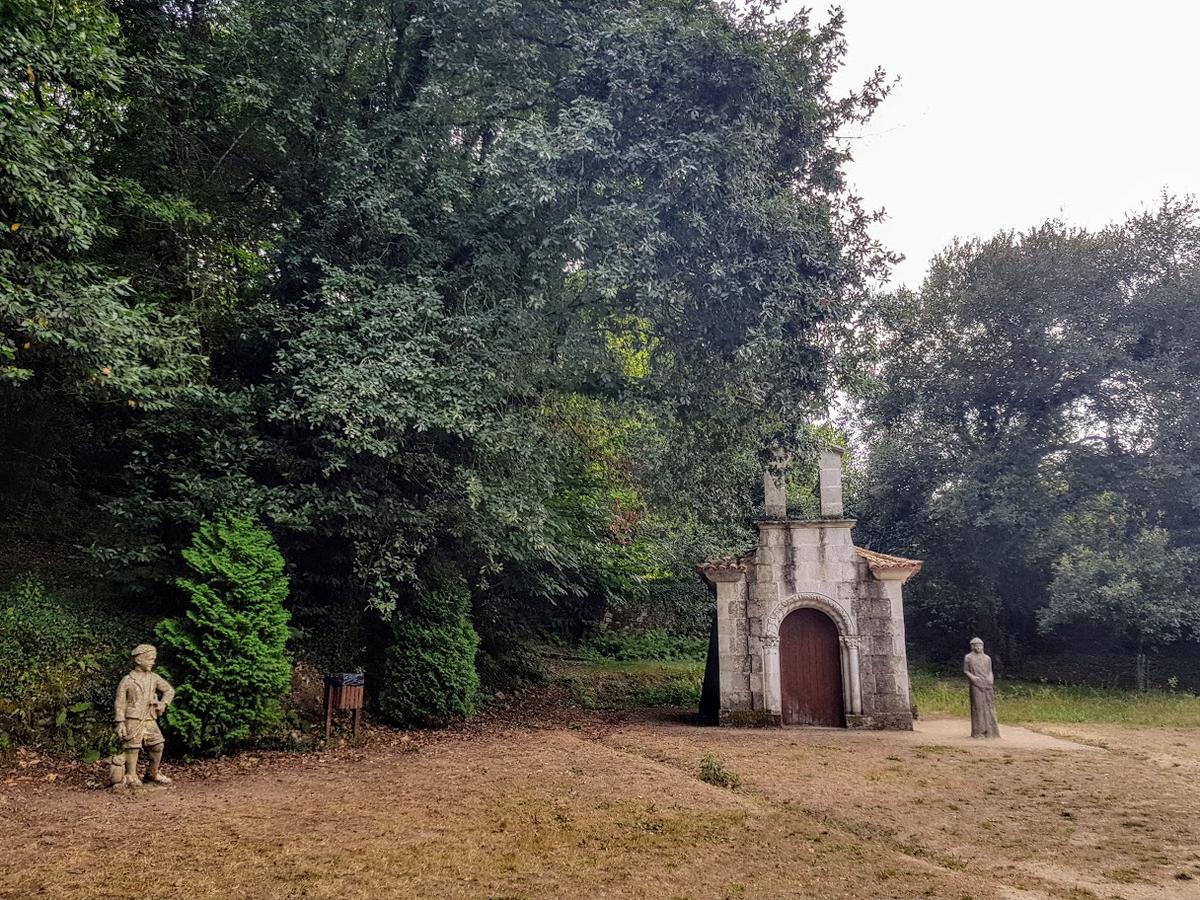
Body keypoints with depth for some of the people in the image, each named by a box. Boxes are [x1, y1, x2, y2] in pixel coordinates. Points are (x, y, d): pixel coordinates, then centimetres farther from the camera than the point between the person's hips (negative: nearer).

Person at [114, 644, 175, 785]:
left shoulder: (154, 678, 10)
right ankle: (131, 777, 9)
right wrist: (120, 723, -9)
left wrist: (164, 703, 1)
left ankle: (153, 774, 20)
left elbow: (170, 690, 19)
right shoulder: (127, 680, -4)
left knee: (157, 746, 3)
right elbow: (119, 703, -4)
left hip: (150, 720, 5)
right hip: (133, 720, -5)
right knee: (132, 748, -4)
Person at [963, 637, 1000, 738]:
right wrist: (972, 677, -13)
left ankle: (989, 731, 9)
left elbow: (990, 671, 17)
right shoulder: (968, 658, 4)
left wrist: (991, 678, -2)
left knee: (989, 707, 3)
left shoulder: (987, 658, 14)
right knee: (978, 706, -6)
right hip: (976, 685, -4)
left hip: (987, 685, 4)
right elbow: (965, 671, 4)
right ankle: (978, 731, -3)